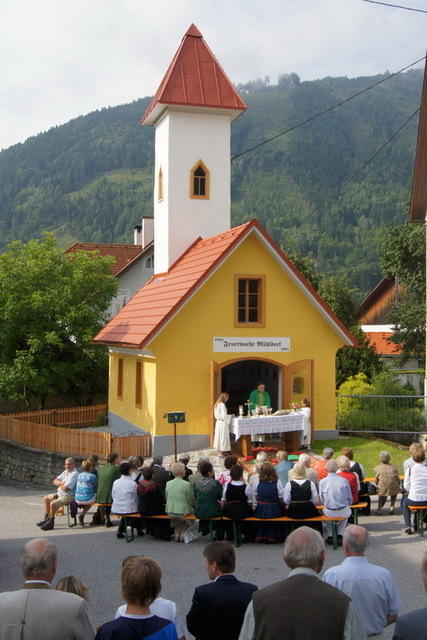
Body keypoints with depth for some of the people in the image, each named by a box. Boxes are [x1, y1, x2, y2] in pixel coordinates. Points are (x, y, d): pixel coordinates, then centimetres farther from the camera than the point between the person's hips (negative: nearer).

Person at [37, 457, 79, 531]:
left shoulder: (74, 474, -19)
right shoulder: (66, 472, 12)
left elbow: (65, 488, -25)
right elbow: (55, 481, 10)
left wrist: (59, 484, -4)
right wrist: (62, 483, -10)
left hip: (68, 496, -10)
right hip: (60, 494, 10)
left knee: (53, 503, -27)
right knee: (46, 498, 15)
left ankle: (51, 523, -12)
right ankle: (46, 518, 20)